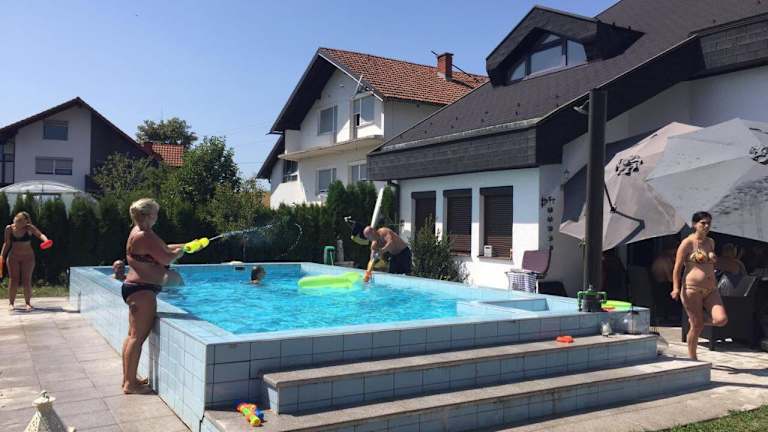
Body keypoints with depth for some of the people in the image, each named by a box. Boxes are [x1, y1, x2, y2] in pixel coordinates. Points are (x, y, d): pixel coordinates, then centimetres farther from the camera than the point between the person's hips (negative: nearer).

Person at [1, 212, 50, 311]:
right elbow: (7, 243, 6)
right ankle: (11, 303, 12)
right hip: (13, 257, 2)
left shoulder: (29, 228, -10)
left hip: (28, 257, -1)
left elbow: (40, 234, -25)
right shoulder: (9, 228, -3)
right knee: (13, 280, 1)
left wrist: (46, 240, -46)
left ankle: (28, 302, 9)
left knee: (27, 281, -2)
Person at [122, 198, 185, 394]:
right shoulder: (145, 236, -19)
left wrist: (183, 246, 18)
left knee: (133, 334, 15)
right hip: (142, 290, -11)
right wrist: (178, 252, 0)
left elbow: (162, 249, 22)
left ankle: (127, 378, 24)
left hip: (135, 288, 11)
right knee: (138, 336, -6)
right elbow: (166, 258, -19)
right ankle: (131, 383, 0)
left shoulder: (140, 232, 14)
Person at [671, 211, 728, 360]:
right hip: (692, 289, -6)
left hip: (710, 290, 6)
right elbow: (677, 268, -9)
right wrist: (676, 288, -19)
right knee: (697, 326, -2)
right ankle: (692, 358, 16)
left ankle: (695, 319, 17)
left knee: (721, 320, -14)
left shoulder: (710, 242, 14)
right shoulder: (687, 243, -6)